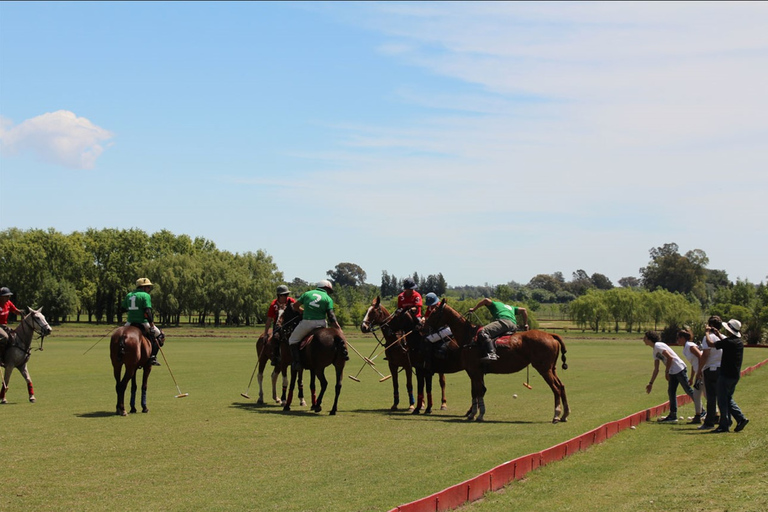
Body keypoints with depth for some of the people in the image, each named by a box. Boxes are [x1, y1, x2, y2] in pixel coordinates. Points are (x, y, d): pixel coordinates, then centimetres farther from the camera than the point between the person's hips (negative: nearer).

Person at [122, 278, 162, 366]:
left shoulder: (129, 295, 13)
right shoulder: (146, 296, -6)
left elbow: (123, 308, 18)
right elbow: (148, 311, -16)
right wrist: (152, 324, -16)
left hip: (130, 323, 6)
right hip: (142, 322, -6)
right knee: (159, 335, 10)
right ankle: (152, 357, -3)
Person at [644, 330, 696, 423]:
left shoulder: (658, 346, -10)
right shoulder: (655, 351, 19)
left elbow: (670, 357, -19)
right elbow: (656, 369, 23)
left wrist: (666, 372, -14)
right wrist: (651, 383, 22)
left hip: (679, 369, -10)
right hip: (672, 372, 10)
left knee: (688, 390, -6)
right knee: (671, 392, 7)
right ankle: (673, 416, 9)